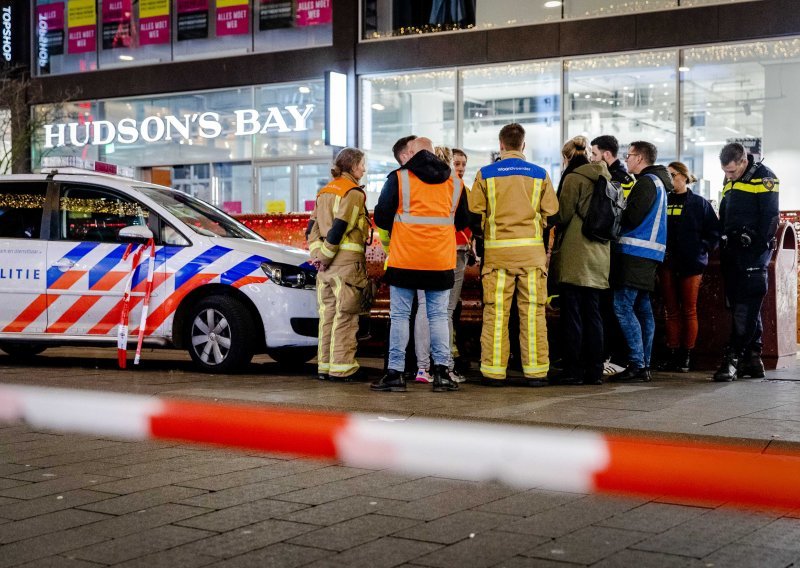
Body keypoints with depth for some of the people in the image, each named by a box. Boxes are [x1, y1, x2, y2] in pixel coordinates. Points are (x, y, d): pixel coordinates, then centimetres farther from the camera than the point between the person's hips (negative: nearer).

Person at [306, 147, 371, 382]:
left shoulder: (326, 191, 18)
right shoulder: (353, 192, -8)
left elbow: (312, 226, 12)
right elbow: (340, 227, -17)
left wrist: (317, 253, 4)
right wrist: (325, 257, -12)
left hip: (327, 262, 8)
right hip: (347, 259, -8)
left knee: (327, 313, 10)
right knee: (344, 315, -5)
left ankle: (324, 366, 13)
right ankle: (342, 368, -4)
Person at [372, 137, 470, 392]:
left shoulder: (399, 178, -3)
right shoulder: (454, 181, 10)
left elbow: (381, 218, -1)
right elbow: (463, 221, 17)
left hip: (405, 258, -3)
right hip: (441, 262, 3)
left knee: (400, 316, 3)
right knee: (438, 316, 9)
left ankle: (395, 373, 2)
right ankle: (441, 372, 4)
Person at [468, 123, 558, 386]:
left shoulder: (485, 174, 0)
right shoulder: (540, 175, 3)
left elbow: (475, 215, 1)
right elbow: (551, 215, 5)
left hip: (497, 250, -1)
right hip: (532, 250, 1)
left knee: (496, 312, 3)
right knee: (532, 312, 4)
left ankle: (494, 371, 5)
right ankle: (536, 371, 6)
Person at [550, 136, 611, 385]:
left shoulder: (574, 178, -8)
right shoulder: (604, 179, 15)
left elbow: (563, 216, -8)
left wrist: (553, 248, 6)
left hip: (575, 258, -7)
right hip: (599, 257, 7)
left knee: (572, 314, -4)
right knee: (593, 314, 9)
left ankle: (573, 369, -3)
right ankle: (595, 371, 9)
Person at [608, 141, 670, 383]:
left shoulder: (646, 182, -9)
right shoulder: (658, 182, 22)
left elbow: (632, 217, -16)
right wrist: (620, 213, 13)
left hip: (636, 252, -10)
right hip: (648, 253, 10)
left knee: (623, 306, -12)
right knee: (642, 307, 10)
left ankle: (637, 365, -14)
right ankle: (644, 365, 12)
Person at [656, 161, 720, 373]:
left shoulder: (699, 203, 1)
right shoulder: (663, 201, 10)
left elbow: (714, 231, 1)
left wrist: (701, 249, -7)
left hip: (690, 264, -3)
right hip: (667, 263, 3)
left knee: (689, 310, 1)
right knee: (671, 310, 6)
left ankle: (686, 356, 5)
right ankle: (672, 353, 10)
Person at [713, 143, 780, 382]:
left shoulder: (763, 177, -6)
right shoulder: (730, 182, 18)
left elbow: (770, 217, -12)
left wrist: (758, 246, -17)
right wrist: (724, 242, 13)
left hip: (754, 252, -8)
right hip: (733, 250, 8)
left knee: (745, 307, -11)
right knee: (738, 305, 8)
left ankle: (733, 357, -13)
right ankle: (752, 359, 13)